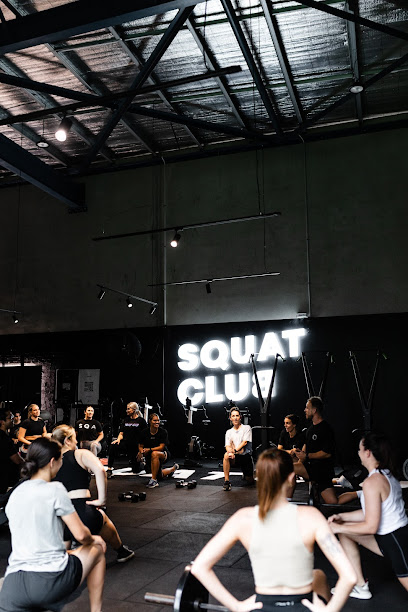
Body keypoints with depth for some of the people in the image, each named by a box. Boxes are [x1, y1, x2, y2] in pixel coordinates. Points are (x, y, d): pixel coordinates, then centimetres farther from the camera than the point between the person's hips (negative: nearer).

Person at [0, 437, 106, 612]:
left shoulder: (15, 494, 12)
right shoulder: (55, 489, -9)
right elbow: (80, 535, -7)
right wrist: (93, 540, 17)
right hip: (50, 580, -5)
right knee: (97, 550, 21)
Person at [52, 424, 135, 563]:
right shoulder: (81, 454, 3)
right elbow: (100, 470, -15)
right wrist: (102, 499, -9)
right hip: (83, 516, -3)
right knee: (103, 518, 30)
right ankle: (122, 552, 47)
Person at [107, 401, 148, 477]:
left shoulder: (141, 421, -3)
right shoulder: (126, 420, 12)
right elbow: (121, 434, 14)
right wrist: (118, 439, -10)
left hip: (135, 446, -3)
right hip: (125, 443, 3)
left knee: (136, 470, 1)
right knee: (113, 446, -29)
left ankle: (142, 462, 35)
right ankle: (109, 470, -23)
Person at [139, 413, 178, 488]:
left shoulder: (163, 432, -17)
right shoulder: (144, 432, -10)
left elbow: (161, 447, -21)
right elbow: (140, 446, -1)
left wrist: (149, 449, -32)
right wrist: (142, 451, -23)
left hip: (163, 454, -5)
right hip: (149, 457, 5)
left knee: (154, 454, -41)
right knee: (160, 476, 21)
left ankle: (154, 480, -33)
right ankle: (173, 468, 54)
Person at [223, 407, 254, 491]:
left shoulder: (246, 428, 3)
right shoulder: (229, 432, 12)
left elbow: (245, 442, -8)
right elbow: (227, 446, 0)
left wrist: (235, 450, -22)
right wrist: (230, 451, -23)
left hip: (245, 456, -1)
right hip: (235, 457, 1)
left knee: (250, 481, 2)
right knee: (226, 455, -34)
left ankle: (247, 475, 40)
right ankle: (226, 481, -24)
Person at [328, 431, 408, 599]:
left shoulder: (372, 482, -22)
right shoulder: (387, 475, 7)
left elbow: (371, 527, -22)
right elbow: (373, 512, 13)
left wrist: (338, 528, -12)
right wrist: (342, 517, 9)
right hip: (387, 537, 10)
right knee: (345, 532, 15)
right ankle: (360, 586, 21)